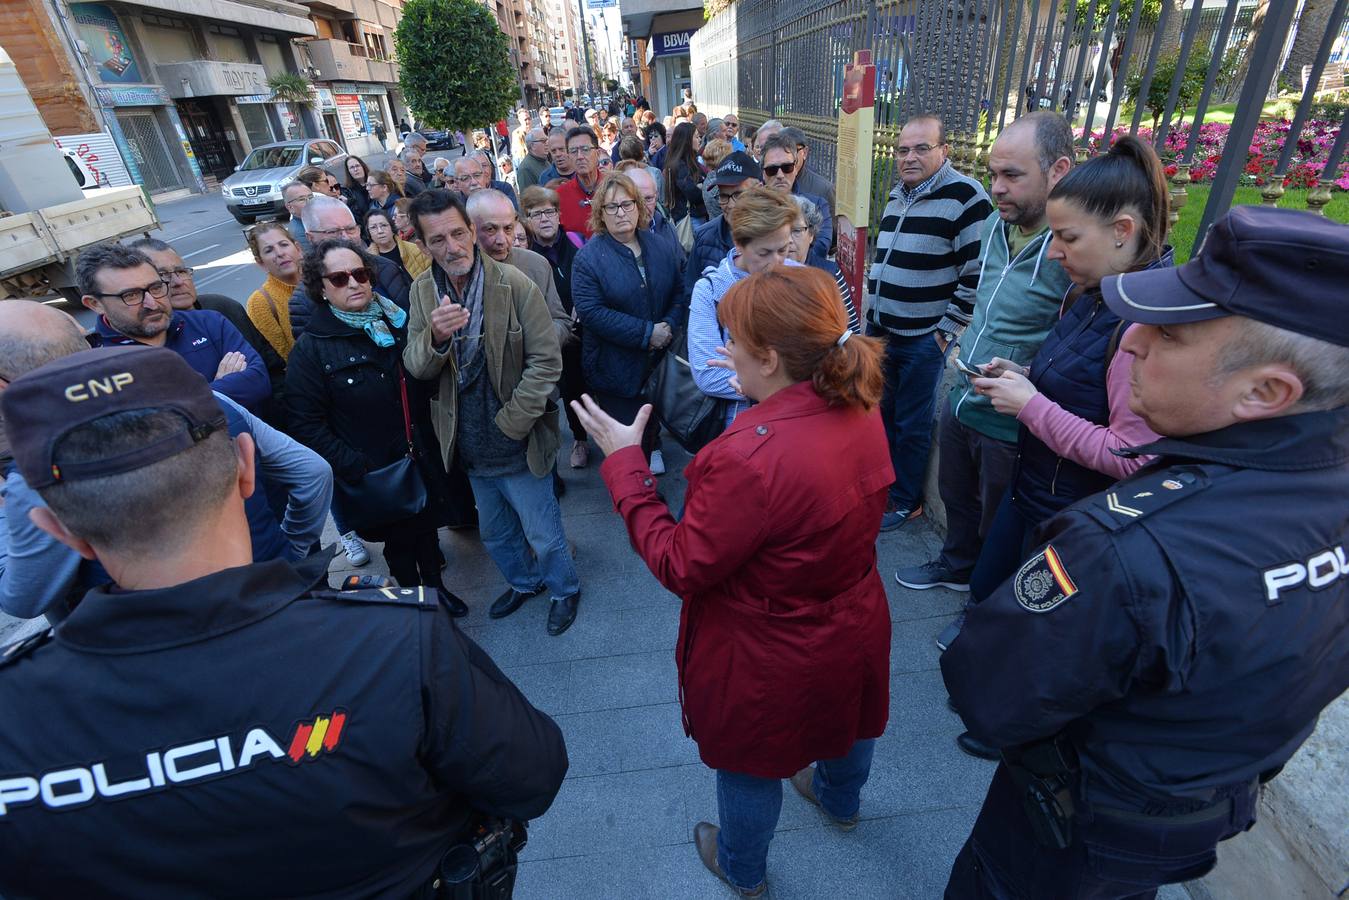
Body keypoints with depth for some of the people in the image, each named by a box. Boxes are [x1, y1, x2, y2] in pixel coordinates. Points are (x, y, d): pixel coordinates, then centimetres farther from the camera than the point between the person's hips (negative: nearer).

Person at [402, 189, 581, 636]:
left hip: (517, 445, -5)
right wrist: (436, 336, -27)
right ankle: (523, 582, 51)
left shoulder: (514, 284, -15)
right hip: (470, 446, 5)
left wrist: (510, 423, -17)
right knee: (495, 536, 25)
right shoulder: (423, 291, -1)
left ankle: (564, 589, 39)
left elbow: (547, 361, -15)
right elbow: (415, 368, -5)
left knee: (544, 536, 10)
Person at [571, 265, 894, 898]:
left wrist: (624, 463, -21)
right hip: (854, 629, 7)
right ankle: (841, 802, 68)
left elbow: (679, 568, -27)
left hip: (771, 659, -7)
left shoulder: (749, 458, -39)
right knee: (846, 720, 35)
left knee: (751, 764, 23)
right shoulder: (861, 413, -14)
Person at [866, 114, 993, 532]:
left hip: (924, 339, -7)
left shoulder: (965, 197, -13)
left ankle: (906, 501, 21)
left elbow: (978, 274, -16)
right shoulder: (897, 196, 12)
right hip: (880, 331, 7)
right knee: (881, 411, 18)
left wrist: (946, 330, -15)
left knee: (912, 425, 4)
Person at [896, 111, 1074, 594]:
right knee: (957, 499, 28)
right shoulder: (994, 226, 1)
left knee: (999, 535, 15)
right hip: (961, 404, 8)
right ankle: (957, 566, 55)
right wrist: (973, 337, 12)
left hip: (1011, 428, -7)